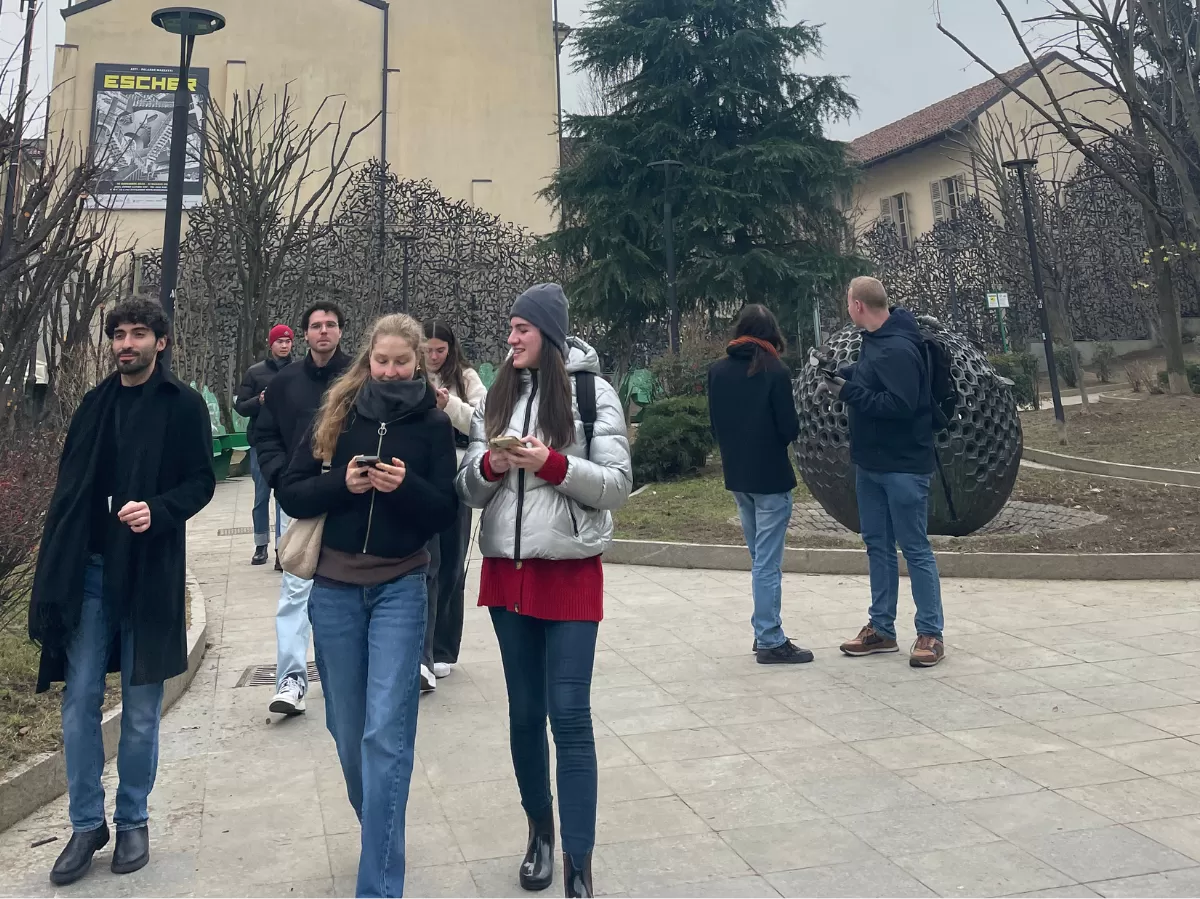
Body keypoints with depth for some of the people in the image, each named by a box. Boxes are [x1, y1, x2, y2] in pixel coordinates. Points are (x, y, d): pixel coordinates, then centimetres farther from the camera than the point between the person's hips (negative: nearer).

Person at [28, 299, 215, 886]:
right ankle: (87, 824, 19)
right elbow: (69, 487, 13)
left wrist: (158, 509, -23)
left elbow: (201, 482, -4)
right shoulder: (96, 403, 10)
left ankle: (133, 821, 22)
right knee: (79, 702, 4)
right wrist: (55, 569, 8)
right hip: (89, 572, 4)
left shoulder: (184, 406, -2)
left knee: (141, 709, 6)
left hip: (148, 573, -3)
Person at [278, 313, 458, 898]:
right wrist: (341, 483, -15)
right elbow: (291, 494, 3)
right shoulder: (336, 413, 4)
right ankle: (379, 830, 39)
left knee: (386, 734, -9)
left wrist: (406, 487, -19)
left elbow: (446, 512, 0)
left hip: (399, 587, -2)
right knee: (347, 728, 13)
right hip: (335, 587, 3)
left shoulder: (432, 423, 0)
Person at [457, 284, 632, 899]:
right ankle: (540, 831, 35)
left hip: (570, 571, -4)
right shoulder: (497, 397, 9)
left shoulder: (591, 391, -4)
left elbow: (618, 485, -7)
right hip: (507, 570, 5)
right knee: (524, 712, 15)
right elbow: (468, 490, 9)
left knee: (570, 717, -5)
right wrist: (491, 464, -12)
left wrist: (553, 463, -20)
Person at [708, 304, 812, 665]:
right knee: (768, 562, -1)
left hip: (737, 476, 6)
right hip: (770, 476, -6)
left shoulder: (718, 371, 3)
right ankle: (770, 641, 4)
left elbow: (715, 424, 7)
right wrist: (782, 435, 9)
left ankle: (764, 631, 24)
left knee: (759, 558, 18)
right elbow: (790, 428, -12)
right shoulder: (775, 372, -12)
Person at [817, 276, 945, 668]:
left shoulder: (900, 349, -20)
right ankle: (881, 628, 23)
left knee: (915, 548, -1)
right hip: (871, 463, 10)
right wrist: (840, 376, 6)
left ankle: (930, 634, 9)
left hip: (903, 467, -10)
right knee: (877, 545, 14)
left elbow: (901, 404, -27)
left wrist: (850, 392, -21)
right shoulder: (875, 341, 10)